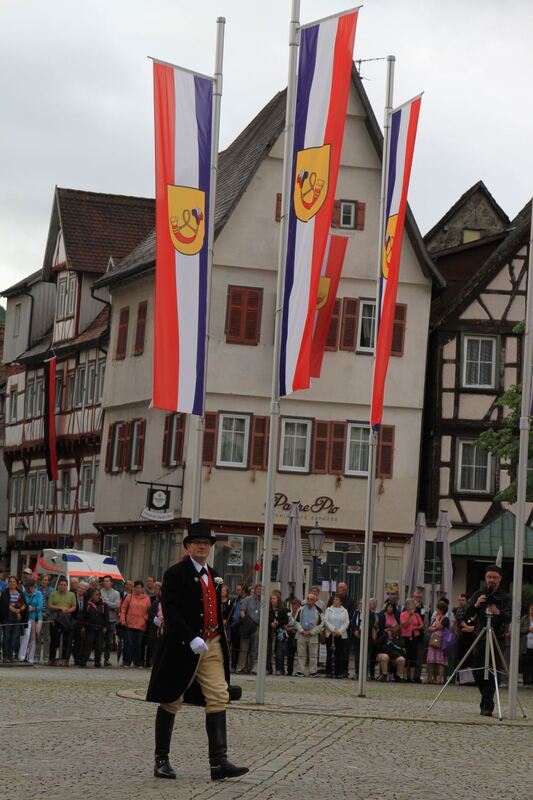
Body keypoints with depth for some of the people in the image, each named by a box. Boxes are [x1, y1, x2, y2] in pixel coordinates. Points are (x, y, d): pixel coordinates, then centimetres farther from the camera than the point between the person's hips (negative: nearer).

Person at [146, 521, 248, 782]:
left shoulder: (214, 576, 15)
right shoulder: (176, 574, -8)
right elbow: (170, 612, -17)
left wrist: (220, 641, 16)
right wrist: (192, 639, -26)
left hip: (212, 646, 6)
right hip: (183, 648, -6)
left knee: (218, 698, -7)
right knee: (170, 703, 5)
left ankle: (219, 762, -12)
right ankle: (161, 760, 14)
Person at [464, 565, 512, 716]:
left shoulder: (505, 597, 1)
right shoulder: (478, 594, 9)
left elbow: (509, 618, -13)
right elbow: (467, 614, 0)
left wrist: (499, 613, -33)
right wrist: (475, 605, -20)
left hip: (497, 639, -3)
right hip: (480, 638, 3)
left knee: (491, 674, -8)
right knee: (477, 673, 5)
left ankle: (487, 706, -5)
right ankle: (487, 702, 24)